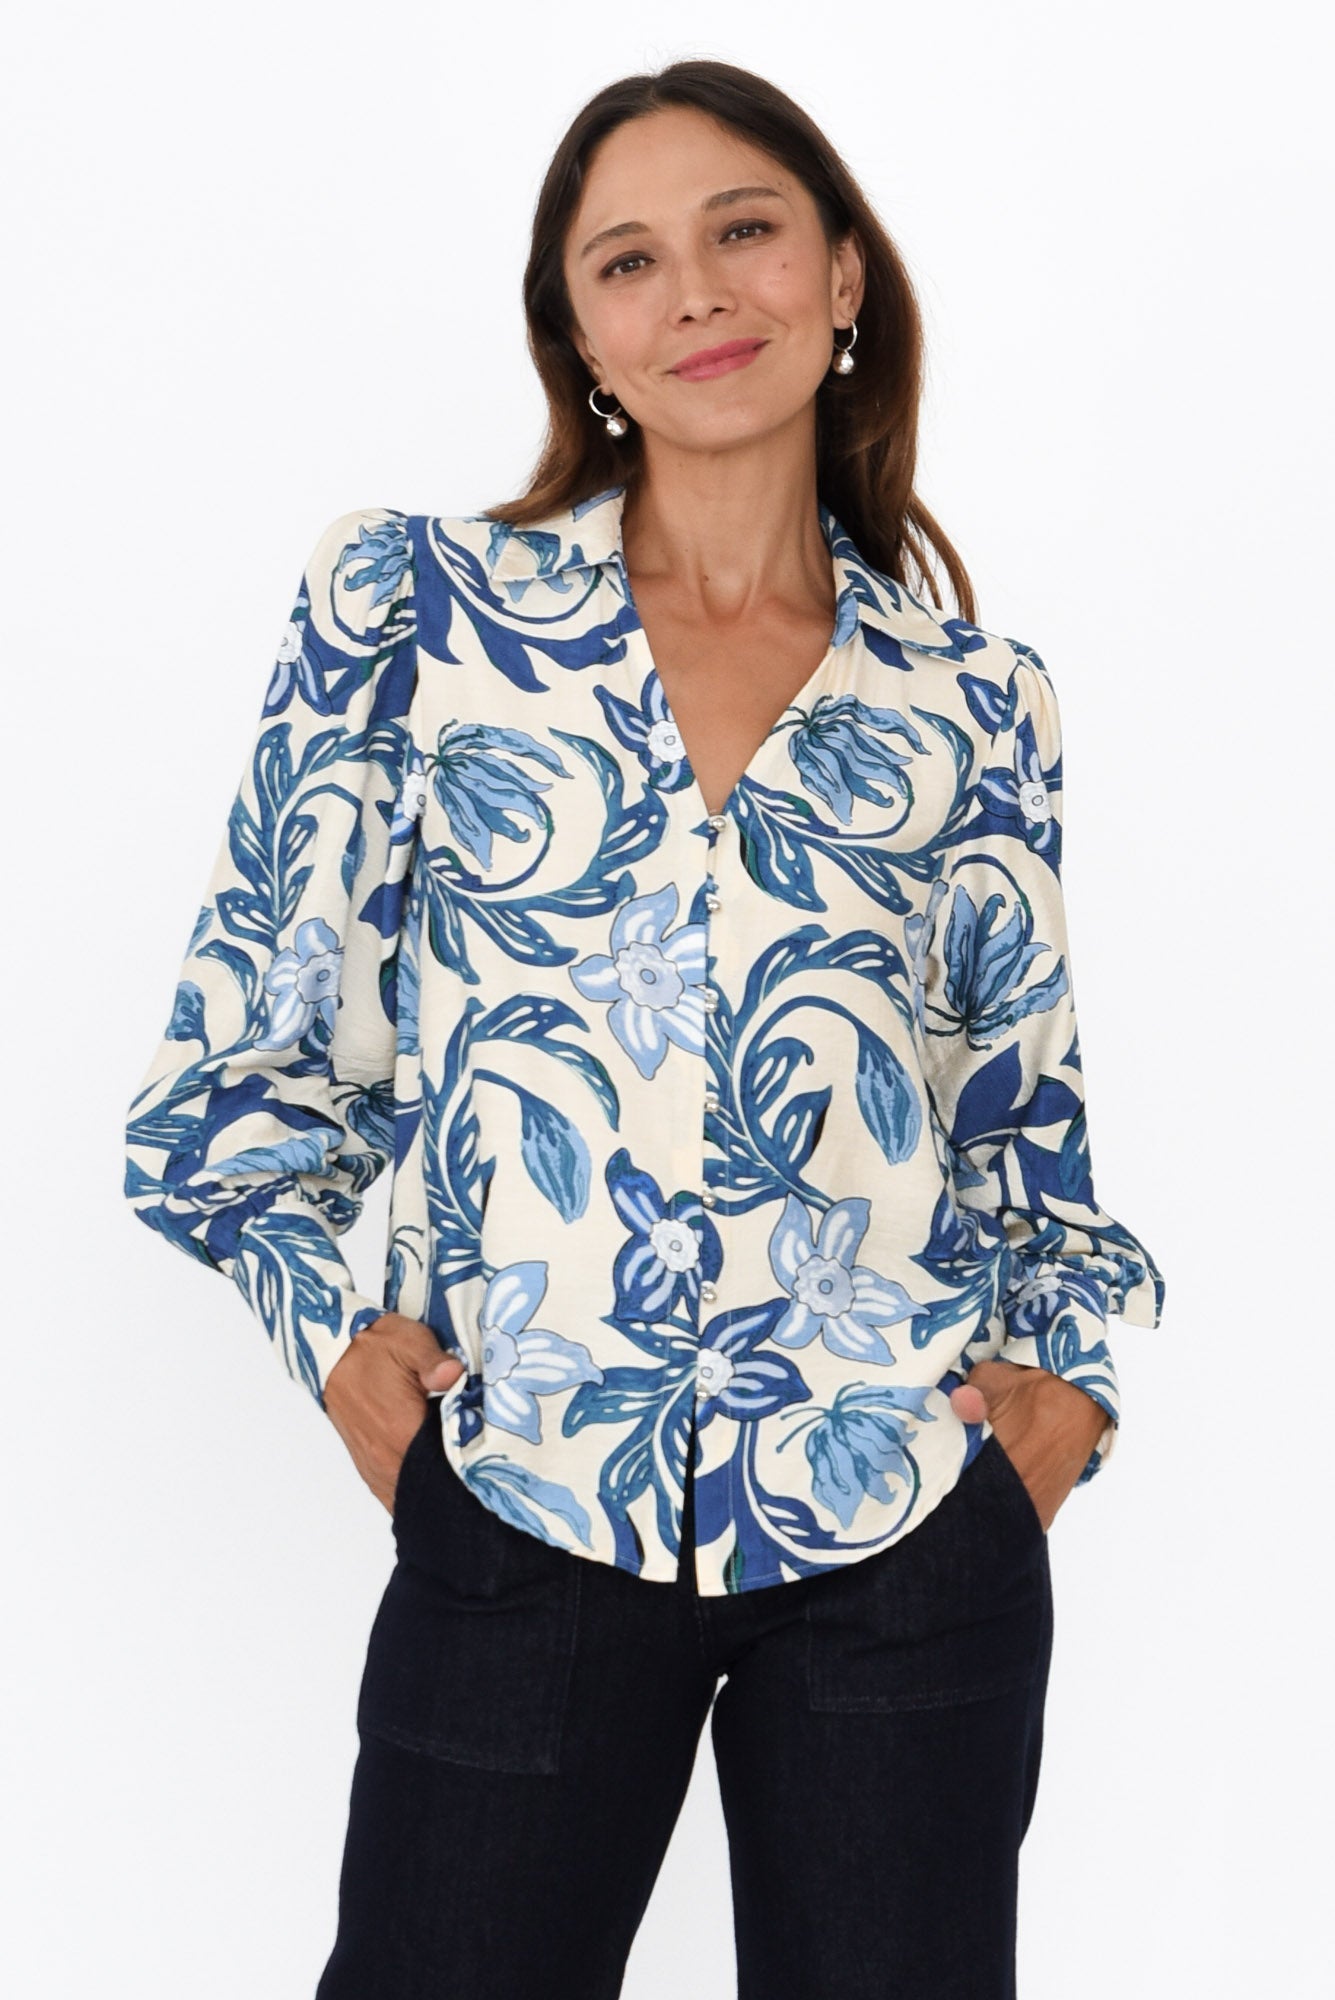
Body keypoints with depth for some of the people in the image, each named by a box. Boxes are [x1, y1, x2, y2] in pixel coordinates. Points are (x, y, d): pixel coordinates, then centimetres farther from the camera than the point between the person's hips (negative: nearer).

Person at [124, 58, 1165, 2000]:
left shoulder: (977, 700, 7)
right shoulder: (417, 602, 2)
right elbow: (258, 1019, 6)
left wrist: (1067, 1365, 2)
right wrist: (327, 1316, -3)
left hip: (913, 1529, 2)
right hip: (521, 1512, -1)